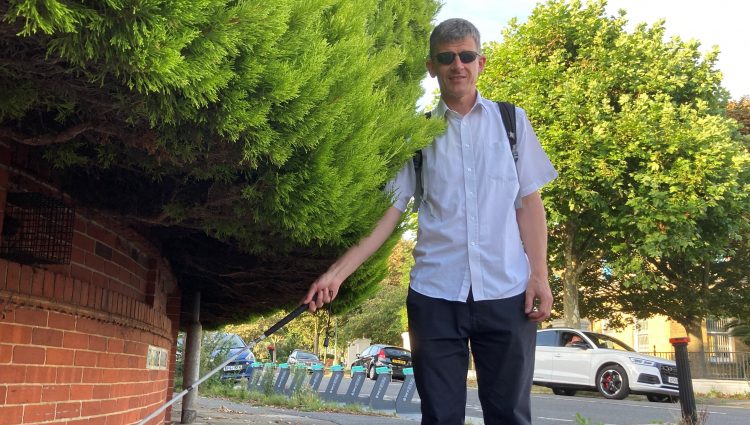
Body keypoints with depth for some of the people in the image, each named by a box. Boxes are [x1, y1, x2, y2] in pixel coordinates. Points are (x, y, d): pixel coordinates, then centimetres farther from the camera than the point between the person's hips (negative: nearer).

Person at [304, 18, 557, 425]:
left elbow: (529, 202, 8)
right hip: (434, 295, 0)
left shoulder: (511, 120, 9)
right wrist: (337, 273, -5)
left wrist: (539, 276, -1)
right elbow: (388, 213, 4)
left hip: (506, 292, 0)